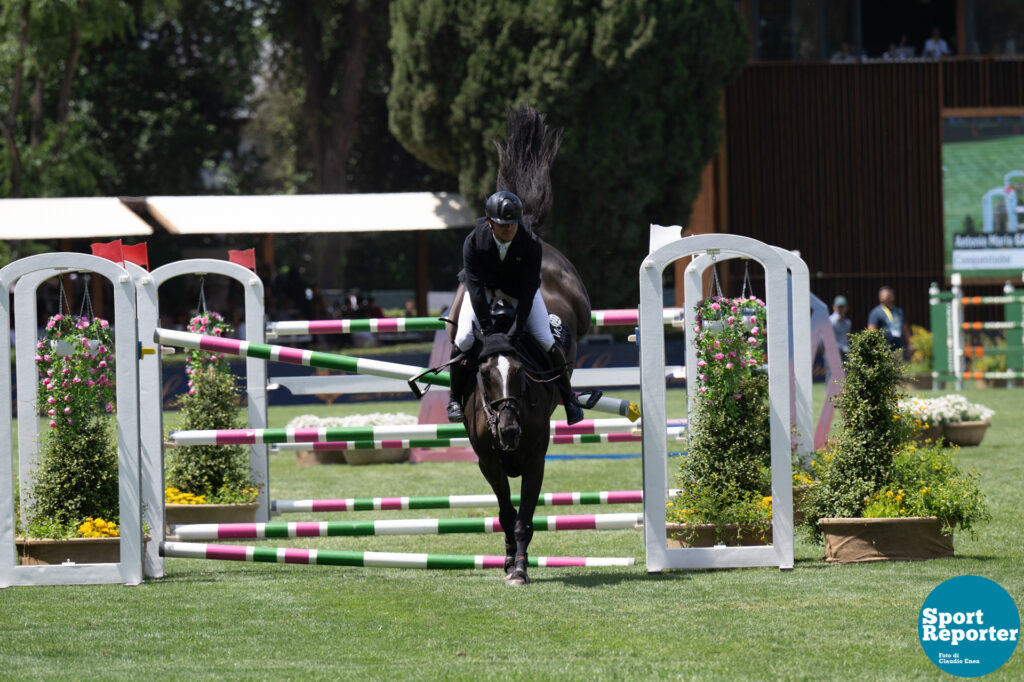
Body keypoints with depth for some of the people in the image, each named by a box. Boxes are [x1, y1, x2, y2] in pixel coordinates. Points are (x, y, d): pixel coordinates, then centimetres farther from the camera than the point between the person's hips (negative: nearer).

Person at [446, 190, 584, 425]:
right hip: (485, 288, 0)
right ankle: (454, 398, 2)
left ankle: (568, 397, 7)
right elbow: (475, 287, -29)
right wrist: (486, 326, -34)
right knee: (464, 339, -17)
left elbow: (528, 288, -26)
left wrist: (519, 324, -32)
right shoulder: (473, 242, -29)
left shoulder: (531, 243, -29)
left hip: (519, 289, 0)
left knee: (545, 340, -10)